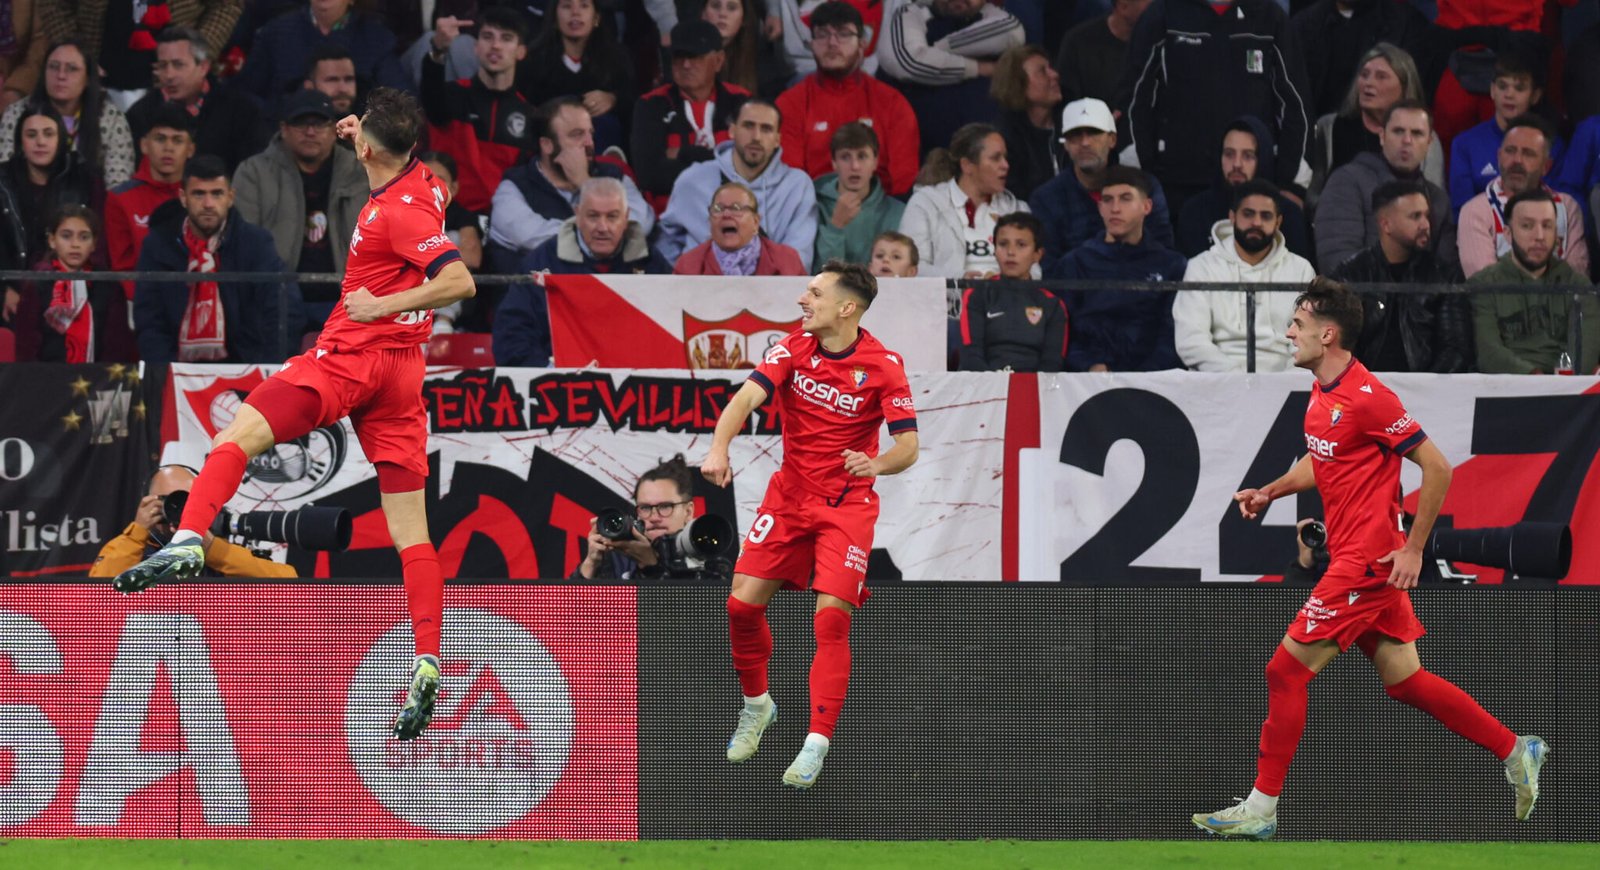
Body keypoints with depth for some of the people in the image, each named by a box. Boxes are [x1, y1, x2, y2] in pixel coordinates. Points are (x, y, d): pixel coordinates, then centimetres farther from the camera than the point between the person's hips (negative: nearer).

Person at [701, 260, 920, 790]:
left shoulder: (883, 365, -12)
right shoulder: (793, 349, -4)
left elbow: (908, 447, -12)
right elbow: (748, 397, -18)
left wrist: (877, 464, -35)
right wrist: (719, 448, -37)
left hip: (847, 504, -4)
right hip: (789, 496, 4)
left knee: (831, 619, -17)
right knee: (743, 603, -1)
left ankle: (816, 743, -14)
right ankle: (756, 705, 25)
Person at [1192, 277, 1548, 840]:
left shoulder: (1367, 398, -18)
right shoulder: (1322, 393, 10)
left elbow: (1437, 468, -17)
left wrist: (1413, 550, -16)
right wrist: (1270, 491, 11)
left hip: (1365, 562, -10)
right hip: (1353, 558, 10)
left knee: (1287, 670, -7)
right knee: (1405, 681, 13)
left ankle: (1261, 809, -1)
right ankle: (1516, 753, 20)